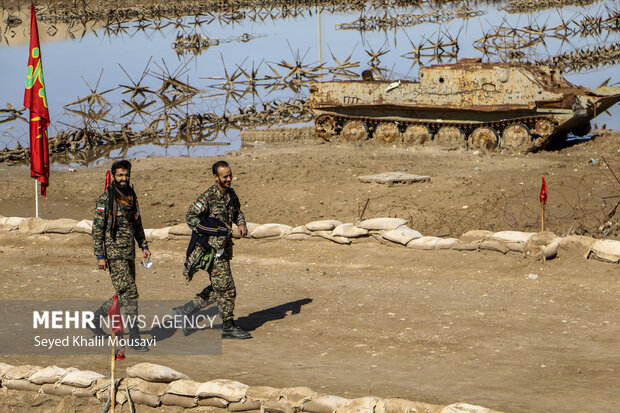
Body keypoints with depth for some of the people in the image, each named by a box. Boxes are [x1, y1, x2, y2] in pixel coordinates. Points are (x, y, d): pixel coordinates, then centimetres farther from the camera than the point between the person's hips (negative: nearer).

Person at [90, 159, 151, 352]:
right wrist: (100, 256, -14)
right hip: (114, 253, -8)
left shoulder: (131, 196, 12)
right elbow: (97, 229, -11)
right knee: (129, 293, -11)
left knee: (124, 293, 12)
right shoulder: (106, 199, -10)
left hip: (129, 253, 8)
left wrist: (144, 245, 16)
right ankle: (134, 338, -7)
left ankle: (97, 317, 34)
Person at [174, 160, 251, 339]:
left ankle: (184, 311, 24)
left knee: (217, 288, 14)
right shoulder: (208, 196, -16)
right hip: (212, 249, -9)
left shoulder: (231, 194, 9)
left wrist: (241, 224, 5)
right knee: (226, 288, -5)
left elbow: (237, 211, 26)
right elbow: (190, 217, -18)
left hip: (224, 248, 9)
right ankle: (228, 327, 6)